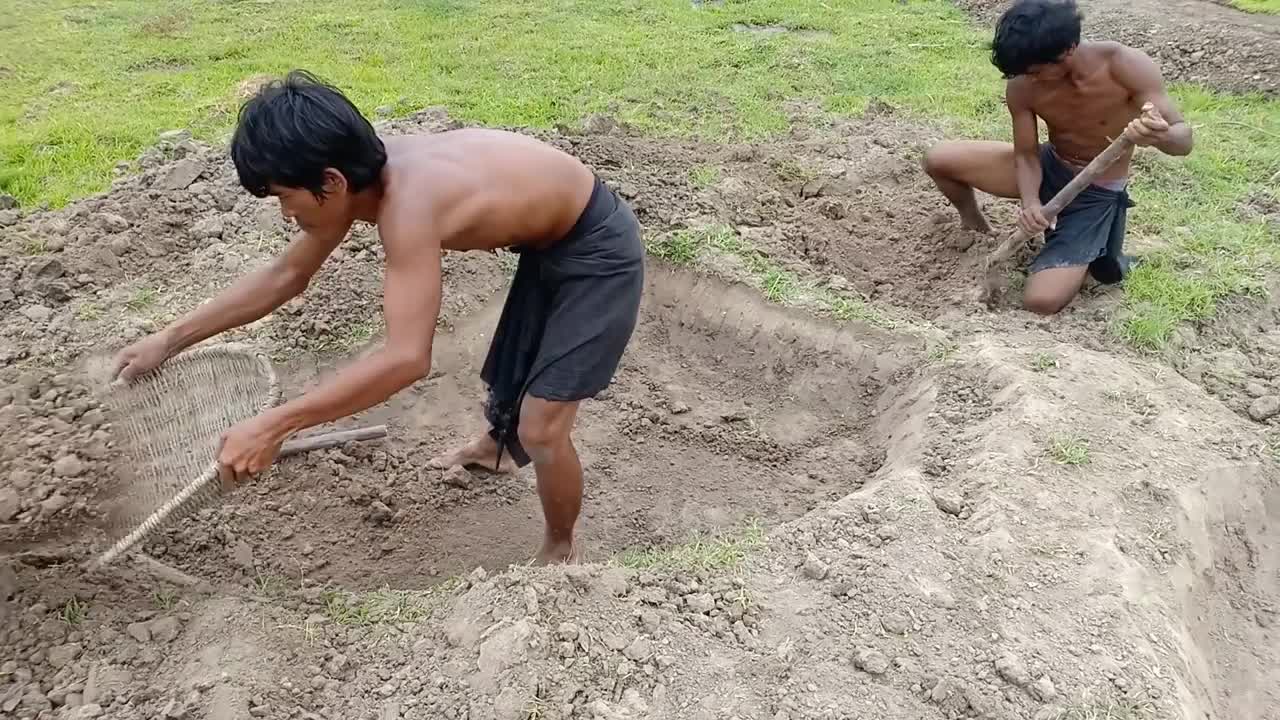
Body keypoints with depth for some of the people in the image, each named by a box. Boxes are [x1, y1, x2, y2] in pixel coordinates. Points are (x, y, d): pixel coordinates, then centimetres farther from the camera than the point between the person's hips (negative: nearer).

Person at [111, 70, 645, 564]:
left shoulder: (407, 203, -36)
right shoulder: (366, 174, -8)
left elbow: (407, 358, -44)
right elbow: (285, 275, 3)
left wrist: (272, 426, -41)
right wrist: (170, 340, 3)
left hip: (596, 249, -9)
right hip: (549, 241, 9)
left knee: (541, 428, -9)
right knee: (511, 369, 29)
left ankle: (560, 551, 19)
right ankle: (496, 448, 61)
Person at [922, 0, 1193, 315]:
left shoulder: (1124, 65, -27)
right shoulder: (1021, 85, -19)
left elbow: (1184, 138, -25)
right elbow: (1026, 154, -10)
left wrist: (1160, 136, -51)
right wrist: (1030, 201, -31)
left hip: (1097, 193, -4)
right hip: (1048, 168, 4)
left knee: (1042, 301, -22)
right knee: (937, 160, -11)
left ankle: (1091, 249, 11)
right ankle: (973, 224, 20)